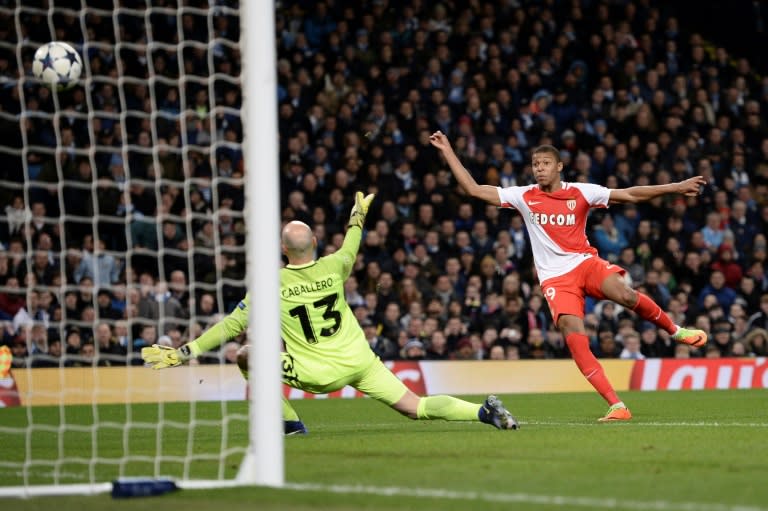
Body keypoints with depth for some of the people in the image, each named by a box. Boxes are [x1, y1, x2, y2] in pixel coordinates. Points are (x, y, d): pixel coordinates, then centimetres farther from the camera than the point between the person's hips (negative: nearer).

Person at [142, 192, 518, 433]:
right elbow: (350, 249, 26)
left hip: (318, 374, -4)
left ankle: (289, 422, 12)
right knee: (416, 408, 6)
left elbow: (233, 326, -7)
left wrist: (184, 353, 0)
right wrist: (358, 216, 46)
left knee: (246, 355, 11)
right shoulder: (333, 267, 0)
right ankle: (483, 411, -15)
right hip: (360, 361, 4)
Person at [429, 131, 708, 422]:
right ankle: (616, 406, -22)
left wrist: (675, 188, -5)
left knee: (625, 295, -30)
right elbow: (474, 189, 5)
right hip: (555, 277, 0)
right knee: (573, 333, -22)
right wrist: (448, 152, 1)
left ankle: (674, 330, 0)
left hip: (586, 263, 0)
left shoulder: (580, 192, 2)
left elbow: (630, 195, 2)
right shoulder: (524, 197, 5)